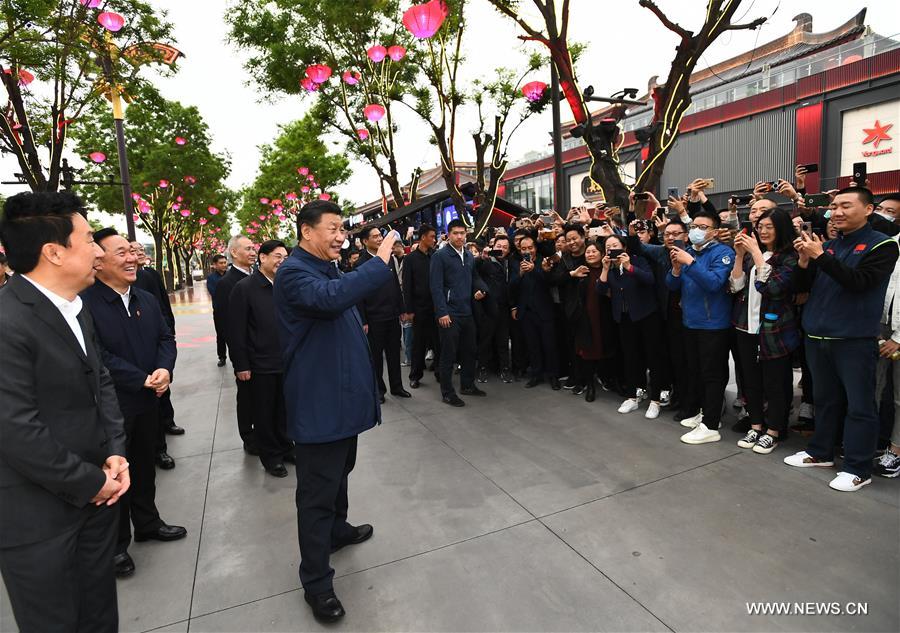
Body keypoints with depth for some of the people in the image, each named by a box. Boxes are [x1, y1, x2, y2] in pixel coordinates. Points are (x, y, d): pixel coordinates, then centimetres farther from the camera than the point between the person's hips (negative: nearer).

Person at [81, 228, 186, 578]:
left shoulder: (147, 299, 6)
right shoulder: (85, 303, -18)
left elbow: (165, 339, 5)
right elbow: (99, 357, -22)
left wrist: (164, 369, -14)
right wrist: (144, 380, -20)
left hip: (148, 401, 7)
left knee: (145, 465, 20)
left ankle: (146, 522, 40)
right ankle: (116, 543, 28)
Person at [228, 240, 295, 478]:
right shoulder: (244, 288, -10)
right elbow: (236, 330, -11)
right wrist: (241, 365, -11)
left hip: (286, 361, 4)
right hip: (260, 365, -4)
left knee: (284, 409, 15)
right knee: (264, 413, 10)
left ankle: (285, 448, 33)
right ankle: (270, 457, 26)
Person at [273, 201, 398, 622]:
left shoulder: (328, 269, 15)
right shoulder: (294, 271, -17)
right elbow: (331, 297, -39)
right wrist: (380, 261, -33)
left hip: (343, 393, 10)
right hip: (319, 401, -10)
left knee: (339, 471, 26)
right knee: (317, 490, 1)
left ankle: (337, 529, 46)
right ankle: (316, 581, 14)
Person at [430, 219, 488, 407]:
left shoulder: (469, 256, 12)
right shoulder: (440, 256, -8)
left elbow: (474, 277, 22)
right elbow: (436, 287, -13)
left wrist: (481, 289, -1)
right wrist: (442, 312, -18)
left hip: (467, 312, 7)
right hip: (450, 313, -7)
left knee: (469, 350, 15)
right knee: (449, 353, 1)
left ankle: (467, 385, 31)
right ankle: (447, 392, 11)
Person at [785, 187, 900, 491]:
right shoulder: (827, 245, 11)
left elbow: (859, 282, -18)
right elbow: (805, 285, 8)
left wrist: (820, 257, -22)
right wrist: (804, 260, -9)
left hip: (855, 340, -5)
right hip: (817, 336, 6)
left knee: (859, 405, 2)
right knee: (825, 400, 16)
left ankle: (858, 469, 12)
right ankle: (820, 452, 28)